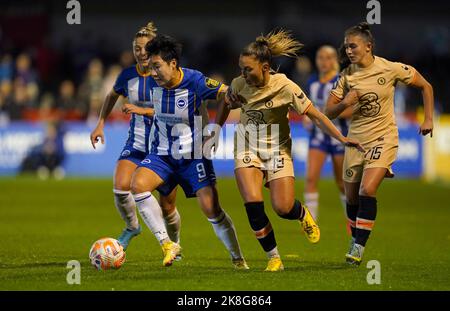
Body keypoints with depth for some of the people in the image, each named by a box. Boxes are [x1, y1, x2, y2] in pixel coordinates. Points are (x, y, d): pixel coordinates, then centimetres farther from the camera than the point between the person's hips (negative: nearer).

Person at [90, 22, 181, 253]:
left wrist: (142, 110, -28)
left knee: (167, 208, 3)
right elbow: (112, 96, 21)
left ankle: (174, 244, 35)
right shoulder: (128, 76, -1)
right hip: (136, 145, 2)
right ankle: (131, 227, 6)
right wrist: (100, 124, 13)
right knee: (120, 188, -24)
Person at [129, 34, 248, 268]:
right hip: (162, 154, 4)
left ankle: (238, 259, 15)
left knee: (212, 210, -9)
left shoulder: (195, 82, -20)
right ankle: (167, 244, -14)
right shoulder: (153, 83, -5)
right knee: (138, 184, -24)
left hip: (193, 155, -4)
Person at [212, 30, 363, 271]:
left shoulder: (285, 87, -20)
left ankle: (303, 215, 28)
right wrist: (215, 131, 12)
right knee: (253, 205, -17)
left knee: (283, 208, -12)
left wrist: (341, 138, -20)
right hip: (247, 148, 2)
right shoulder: (238, 85, -10)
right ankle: (273, 258, -1)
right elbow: (226, 105, 14)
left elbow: (315, 115, -14)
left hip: (277, 149, -2)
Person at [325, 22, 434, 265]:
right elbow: (328, 112, 1)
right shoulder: (346, 76, -1)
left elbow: (425, 86, 3)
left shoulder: (391, 69, -10)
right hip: (356, 139, 4)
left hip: (383, 138, -4)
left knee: (367, 190, -22)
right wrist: (344, 103, -19)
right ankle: (355, 239, 31)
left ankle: (359, 247, -18)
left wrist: (428, 119, -1)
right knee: (351, 198, 8)